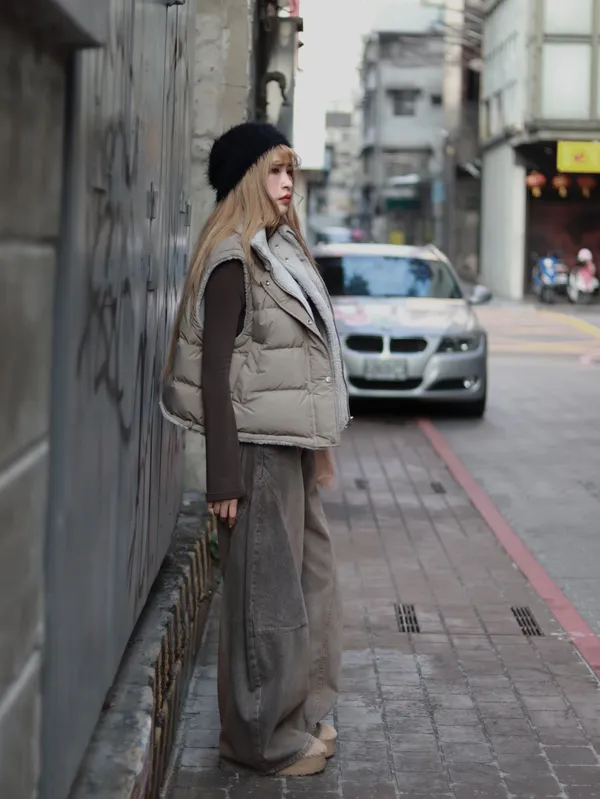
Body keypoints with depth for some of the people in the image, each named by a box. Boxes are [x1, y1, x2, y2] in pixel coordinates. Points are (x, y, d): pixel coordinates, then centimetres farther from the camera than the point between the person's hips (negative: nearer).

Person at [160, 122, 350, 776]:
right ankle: (265, 738, 11)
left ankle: (301, 716, 28)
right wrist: (224, 479, -19)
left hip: (293, 446, 9)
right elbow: (214, 373, -16)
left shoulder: (281, 251, 14)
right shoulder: (234, 262, -13)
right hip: (258, 449, -9)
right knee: (267, 594, 0)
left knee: (310, 581, 15)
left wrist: (319, 448, 18)